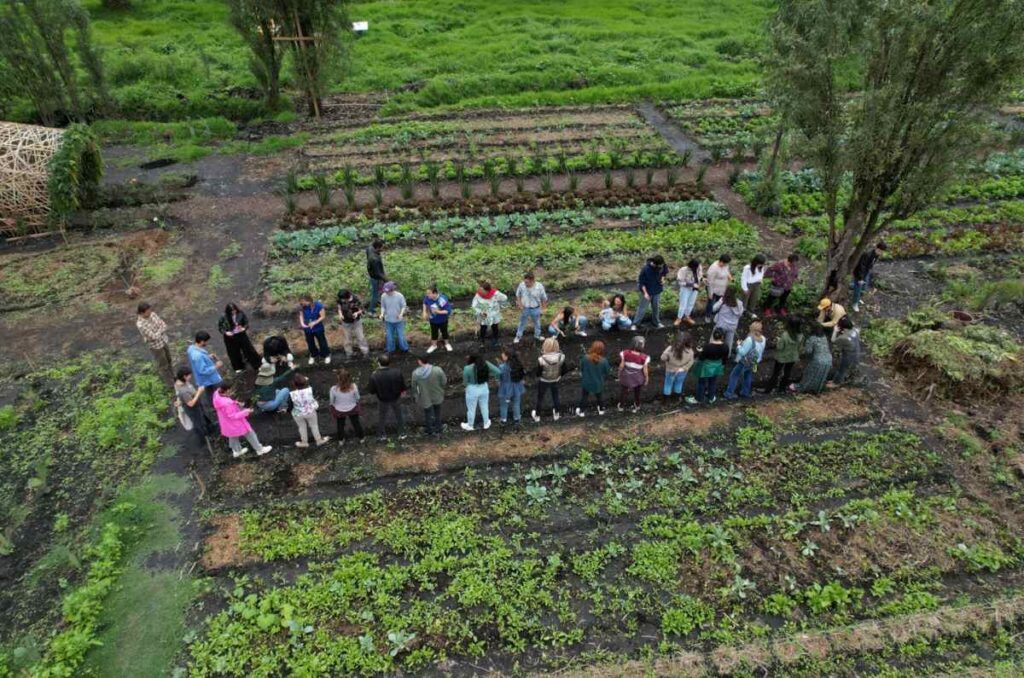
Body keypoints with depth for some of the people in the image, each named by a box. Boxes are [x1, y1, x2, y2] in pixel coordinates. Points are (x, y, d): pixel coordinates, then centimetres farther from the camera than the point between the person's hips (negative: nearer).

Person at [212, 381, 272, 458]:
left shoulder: (217, 395, -15)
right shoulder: (227, 404, -42)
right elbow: (233, 416, -30)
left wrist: (236, 403, -3)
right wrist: (245, 412, -23)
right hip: (235, 424, -8)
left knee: (233, 436, 32)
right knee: (250, 434, 14)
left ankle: (237, 451, 54)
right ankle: (260, 450, 32)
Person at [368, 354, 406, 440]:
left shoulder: (374, 376, -31)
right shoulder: (397, 372, -28)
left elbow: (371, 391, -15)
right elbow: (403, 385, -13)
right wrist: (403, 391, 11)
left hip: (382, 400, -1)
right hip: (396, 398, 1)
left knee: (381, 417, 27)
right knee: (399, 415, 27)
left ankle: (383, 435, 47)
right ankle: (401, 434, 45)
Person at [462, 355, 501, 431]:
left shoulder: (467, 368, -25)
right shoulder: (486, 364, -13)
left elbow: (465, 382, -11)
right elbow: (498, 372, -7)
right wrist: (488, 375, 2)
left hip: (472, 390, -4)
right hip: (484, 388, 4)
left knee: (471, 409, 17)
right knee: (484, 407, 24)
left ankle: (470, 426, 38)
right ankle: (486, 424, 42)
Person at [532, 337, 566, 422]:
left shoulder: (541, 359, -34)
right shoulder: (561, 357, -26)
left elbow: (538, 373, -20)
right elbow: (563, 370, -10)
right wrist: (558, 375, 10)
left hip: (543, 381, -2)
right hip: (555, 381, 2)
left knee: (540, 398, 23)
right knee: (555, 397, 28)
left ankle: (537, 416, 43)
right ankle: (556, 414, 49)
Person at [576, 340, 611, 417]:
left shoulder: (585, 358, -25)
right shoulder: (604, 361, -26)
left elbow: (581, 369, -8)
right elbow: (607, 372, -11)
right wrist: (604, 379, 12)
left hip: (586, 382, 0)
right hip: (598, 384, 0)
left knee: (584, 397, 24)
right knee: (600, 396, 28)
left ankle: (582, 411, 40)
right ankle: (601, 410, 49)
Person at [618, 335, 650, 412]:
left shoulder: (625, 353, -23)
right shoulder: (644, 357, -27)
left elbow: (621, 366, -13)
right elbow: (645, 370, -16)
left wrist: (619, 374, 5)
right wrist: (647, 378, 2)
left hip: (626, 376, 1)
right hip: (638, 378, -1)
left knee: (622, 391, 27)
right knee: (637, 393, 27)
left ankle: (621, 406, 48)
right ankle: (636, 407, 48)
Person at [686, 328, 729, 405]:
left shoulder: (708, 346, -31)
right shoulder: (725, 347, -17)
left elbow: (701, 358, -21)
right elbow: (725, 358, -3)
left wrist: (700, 352, 0)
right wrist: (722, 366, 15)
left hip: (706, 367, -4)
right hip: (717, 367, 4)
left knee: (702, 383, 17)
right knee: (713, 382, 25)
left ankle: (699, 399, 34)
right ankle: (711, 398, 43)